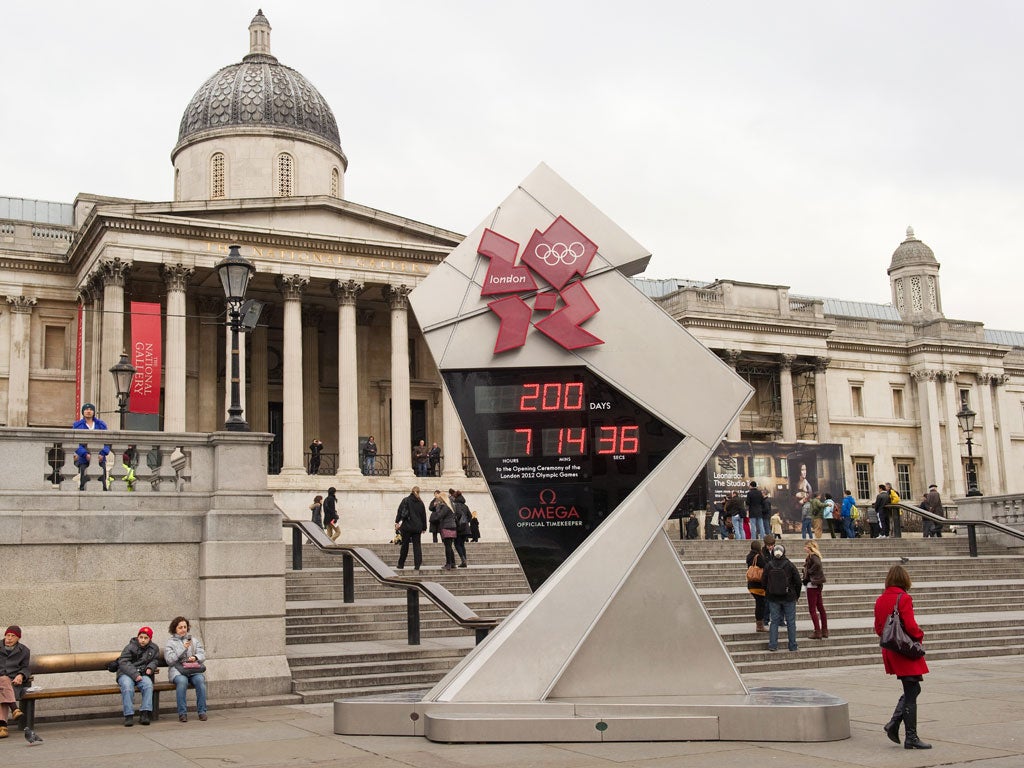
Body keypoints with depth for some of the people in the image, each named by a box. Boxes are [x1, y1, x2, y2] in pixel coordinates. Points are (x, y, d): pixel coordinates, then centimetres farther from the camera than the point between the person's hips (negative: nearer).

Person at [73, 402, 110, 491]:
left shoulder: (101, 424, 12)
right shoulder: (77, 425, 7)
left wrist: (102, 453, -10)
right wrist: (85, 454, -17)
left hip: (100, 459, 1)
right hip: (84, 460, -1)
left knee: (102, 482, -2)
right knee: (83, 484, -4)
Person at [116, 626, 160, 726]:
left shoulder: (154, 649, 12)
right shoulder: (130, 647, -2)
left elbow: (155, 660, 25)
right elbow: (123, 663, -10)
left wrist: (150, 667, 0)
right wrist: (135, 674, -22)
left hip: (143, 674, 3)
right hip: (126, 674, -2)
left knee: (148, 684, -31)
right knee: (127, 687, -35)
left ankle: (144, 714, -30)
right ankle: (129, 716, -31)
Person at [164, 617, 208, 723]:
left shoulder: (194, 640, 20)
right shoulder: (170, 642, 11)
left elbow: (202, 655, 11)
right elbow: (169, 660, -3)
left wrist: (195, 657, -13)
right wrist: (183, 648, -12)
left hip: (194, 670, 2)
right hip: (177, 671, -2)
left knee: (200, 680, -31)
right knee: (182, 681, -36)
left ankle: (202, 711, -25)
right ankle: (182, 713, -29)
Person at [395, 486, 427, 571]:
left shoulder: (405, 500, -2)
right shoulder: (420, 503, 7)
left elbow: (399, 512, -7)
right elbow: (423, 516, 11)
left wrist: (397, 522, -6)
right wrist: (424, 528, 18)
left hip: (406, 526, -2)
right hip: (417, 527, 2)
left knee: (405, 545, 7)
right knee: (416, 545, 4)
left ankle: (401, 564, 15)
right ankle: (417, 565, -6)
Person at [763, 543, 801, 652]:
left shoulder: (768, 566, -6)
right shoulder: (789, 565, -10)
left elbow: (764, 582, 1)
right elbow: (798, 581, -5)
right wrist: (797, 595, 9)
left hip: (773, 598, 1)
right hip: (789, 598, -1)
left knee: (774, 621, 8)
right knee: (791, 622, 8)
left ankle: (772, 645, 5)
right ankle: (793, 646, 11)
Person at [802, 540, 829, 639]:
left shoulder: (812, 556, -17)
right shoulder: (814, 555, 11)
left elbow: (817, 564, -35)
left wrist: (809, 571, -21)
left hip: (812, 584, -10)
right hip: (817, 584, 10)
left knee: (812, 609, -4)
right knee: (820, 607, 14)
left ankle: (817, 632, -2)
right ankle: (824, 630, 21)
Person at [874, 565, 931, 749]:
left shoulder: (880, 600, 8)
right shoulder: (904, 599, -15)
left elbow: (878, 629, 13)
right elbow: (911, 626, -20)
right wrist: (920, 635, -1)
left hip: (890, 651, 8)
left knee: (911, 689, 19)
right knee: (911, 692, -1)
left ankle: (893, 724, 10)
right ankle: (911, 738, 3)